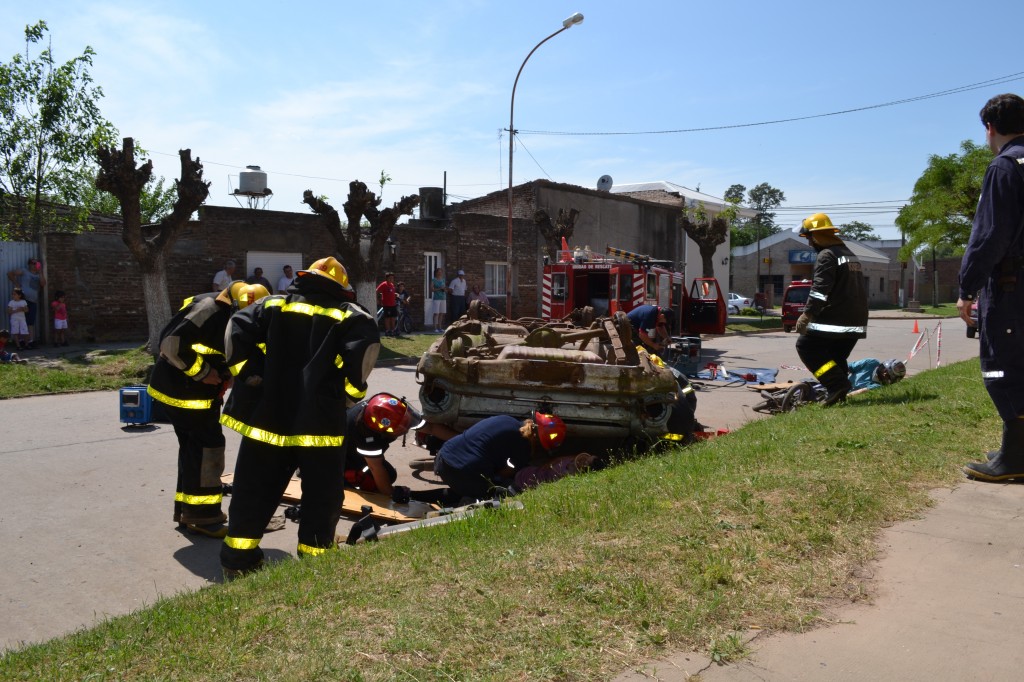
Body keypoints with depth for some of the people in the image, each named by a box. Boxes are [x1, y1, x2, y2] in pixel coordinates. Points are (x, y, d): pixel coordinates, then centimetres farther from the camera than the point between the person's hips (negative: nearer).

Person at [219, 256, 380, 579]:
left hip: (268, 413, 3)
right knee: (322, 495, 12)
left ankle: (238, 559, 26)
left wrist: (250, 375, 2)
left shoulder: (273, 306, 11)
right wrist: (350, 393, -5)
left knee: (255, 489, 17)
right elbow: (366, 345, -18)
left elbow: (237, 329, -3)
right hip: (320, 419, -3)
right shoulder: (350, 315, 1)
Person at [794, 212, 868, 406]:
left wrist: (807, 314, -23)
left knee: (806, 346, -3)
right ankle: (839, 392, 13)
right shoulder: (850, 255, 23)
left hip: (834, 318, -9)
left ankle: (837, 384, -12)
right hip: (856, 321, 9)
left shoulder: (826, 255, -9)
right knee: (836, 356, 17)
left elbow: (820, 288, -21)